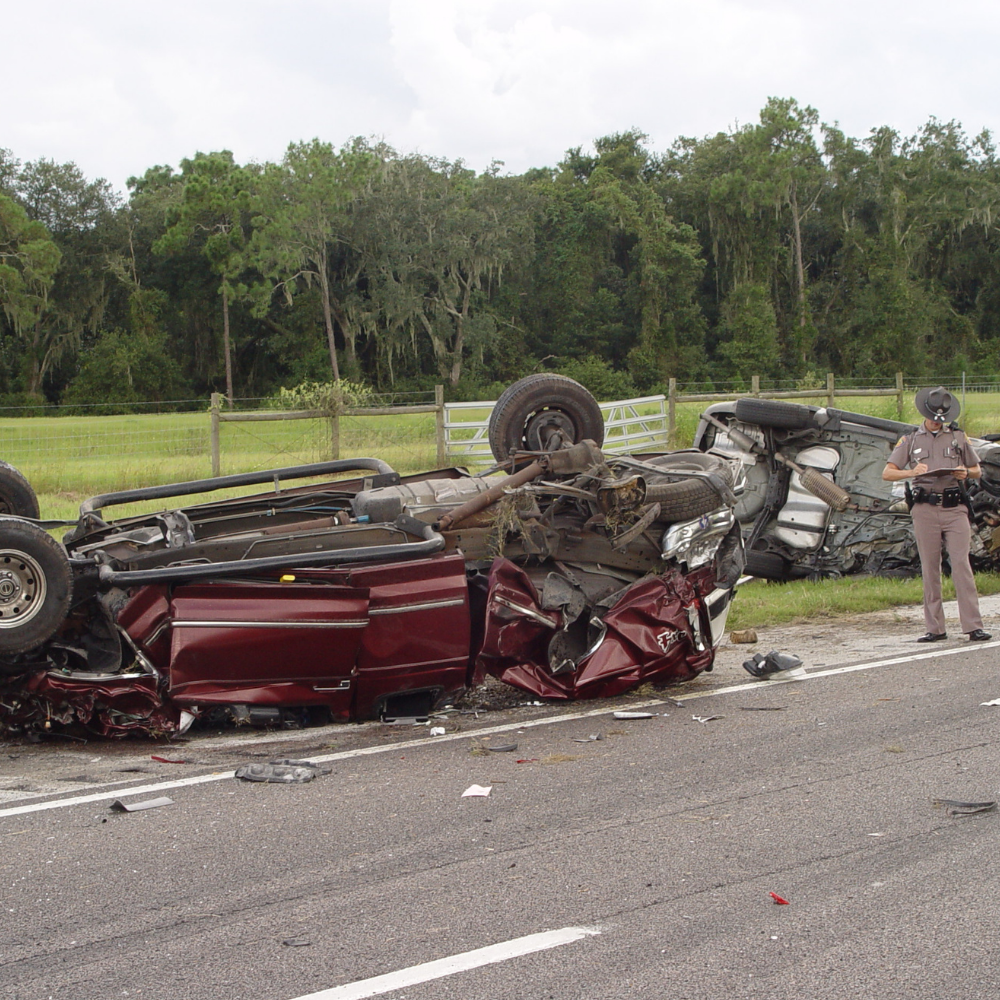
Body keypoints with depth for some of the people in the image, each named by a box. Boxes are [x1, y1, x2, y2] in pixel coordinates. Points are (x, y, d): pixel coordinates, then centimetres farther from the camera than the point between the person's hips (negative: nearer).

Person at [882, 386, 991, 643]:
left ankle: (973, 626, -10)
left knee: (961, 564, -9)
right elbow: (887, 473, 5)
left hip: (955, 508, 0)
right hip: (925, 509, 0)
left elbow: (977, 471, 20)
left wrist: (966, 472, -4)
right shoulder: (910, 440, 11)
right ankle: (935, 628, 6)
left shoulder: (958, 437, 14)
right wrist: (912, 472, -14)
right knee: (930, 568, 2)